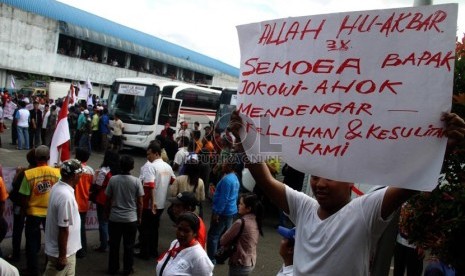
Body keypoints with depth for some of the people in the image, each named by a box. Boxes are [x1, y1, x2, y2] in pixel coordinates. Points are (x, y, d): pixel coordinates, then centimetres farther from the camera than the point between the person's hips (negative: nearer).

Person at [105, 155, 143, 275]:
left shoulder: (113, 179, -7)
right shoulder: (136, 181, -11)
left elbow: (108, 200, 0)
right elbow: (140, 202, -6)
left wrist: (107, 214, 14)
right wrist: (139, 217, 8)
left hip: (114, 218, 2)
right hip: (131, 219, -1)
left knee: (114, 245, 15)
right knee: (129, 245, 11)